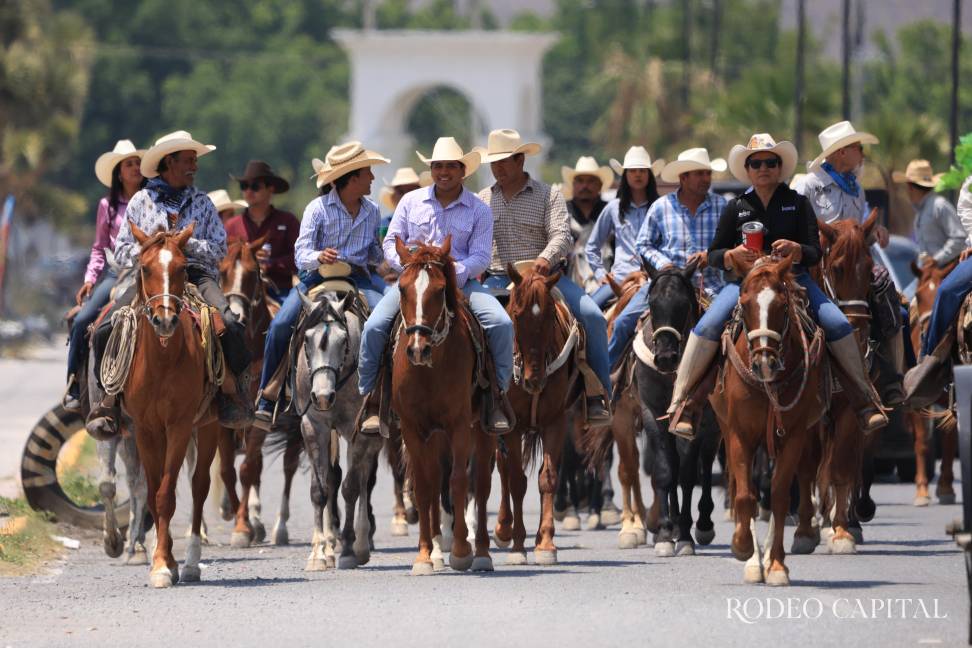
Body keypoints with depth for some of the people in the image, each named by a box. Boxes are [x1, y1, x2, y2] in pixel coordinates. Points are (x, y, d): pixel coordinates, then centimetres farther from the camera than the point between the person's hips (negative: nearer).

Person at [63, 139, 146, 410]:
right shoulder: (108, 206, 11)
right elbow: (99, 247, 13)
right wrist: (90, 278, 1)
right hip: (115, 273, 1)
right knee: (82, 320, -18)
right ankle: (73, 386, -11)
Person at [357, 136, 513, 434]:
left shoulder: (479, 210, 5)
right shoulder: (411, 201, 9)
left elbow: (480, 256, -3)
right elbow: (391, 243, 8)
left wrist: (455, 272, -22)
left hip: (461, 282, -1)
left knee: (501, 324, -23)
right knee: (374, 326, -21)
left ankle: (498, 395, -8)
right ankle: (370, 398, -7)